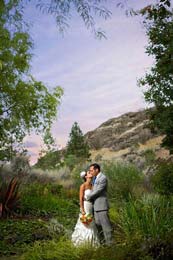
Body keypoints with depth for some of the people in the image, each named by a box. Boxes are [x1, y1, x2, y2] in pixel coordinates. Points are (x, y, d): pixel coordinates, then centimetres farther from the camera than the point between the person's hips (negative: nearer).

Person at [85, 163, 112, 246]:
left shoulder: (103, 178, -15)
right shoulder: (95, 178, 14)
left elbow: (97, 191, -17)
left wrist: (87, 196, -7)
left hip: (102, 205, -9)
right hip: (96, 205, 9)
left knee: (105, 224, -4)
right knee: (98, 224, 13)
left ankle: (109, 242, 3)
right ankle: (102, 240, 22)